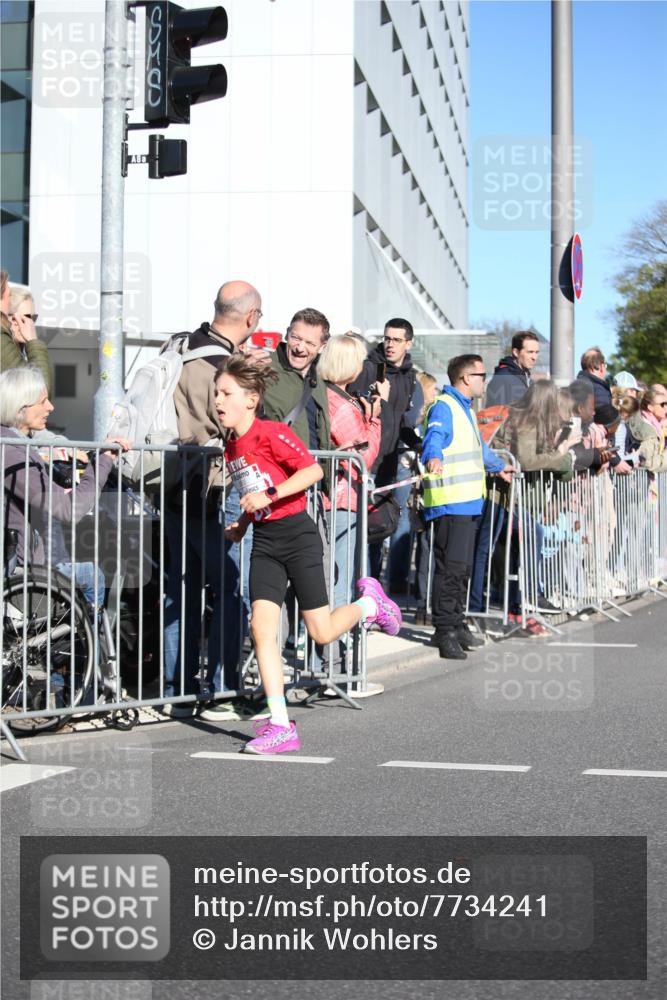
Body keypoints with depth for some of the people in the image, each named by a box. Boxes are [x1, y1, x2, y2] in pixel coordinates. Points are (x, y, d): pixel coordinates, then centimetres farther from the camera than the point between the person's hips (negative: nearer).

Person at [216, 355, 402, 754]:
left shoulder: (271, 433, -14)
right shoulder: (232, 447, 11)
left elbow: (313, 470, -23)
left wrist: (268, 495, -27)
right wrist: (243, 521, 9)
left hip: (297, 535, -7)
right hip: (265, 542, 7)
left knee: (322, 632, 0)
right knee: (262, 628, -7)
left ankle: (369, 602, 33)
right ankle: (281, 726, -5)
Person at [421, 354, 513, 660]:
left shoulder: (465, 408, 25)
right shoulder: (444, 407, -8)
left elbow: (478, 446, 43)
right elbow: (434, 437, -28)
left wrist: (498, 466, 57)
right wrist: (434, 457, -50)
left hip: (469, 502, 10)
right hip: (450, 503, -10)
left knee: (462, 568, 14)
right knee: (451, 566, -13)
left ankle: (456, 625, 22)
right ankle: (445, 630, -11)